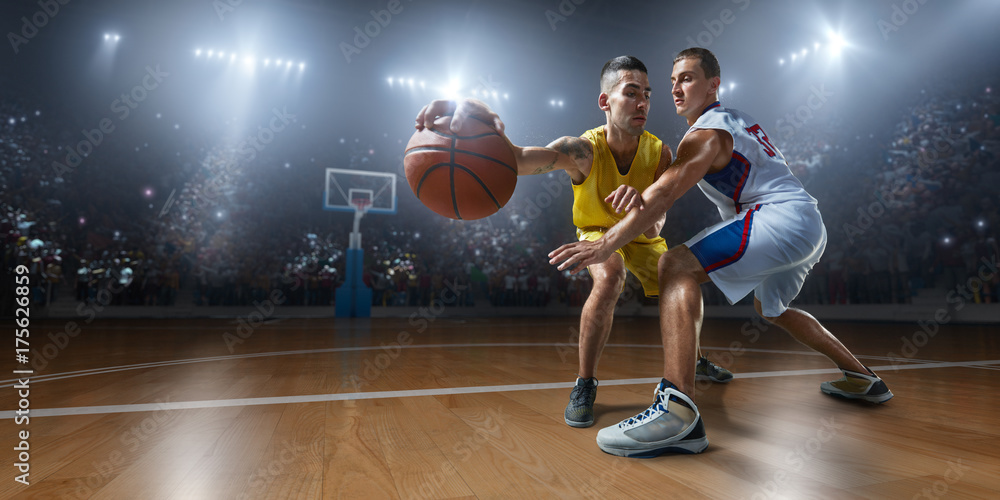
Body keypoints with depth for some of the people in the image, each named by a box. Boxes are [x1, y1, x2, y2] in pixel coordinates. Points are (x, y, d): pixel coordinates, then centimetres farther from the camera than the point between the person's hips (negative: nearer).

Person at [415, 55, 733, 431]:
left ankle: (693, 358, 39)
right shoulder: (584, 151, -35)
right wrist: (482, 120, -75)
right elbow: (519, 158, -54)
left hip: (640, 237, 4)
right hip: (597, 231, -4)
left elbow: (655, 226, -31)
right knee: (609, 280, -34)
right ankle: (584, 385, -19)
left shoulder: (659, 153, -25)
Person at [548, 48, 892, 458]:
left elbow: (665, 194, -19)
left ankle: (678, 411, -40)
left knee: (677, 266, -26)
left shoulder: (708, 133, -8)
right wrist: (640, 190, 8)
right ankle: (862, 379, 44)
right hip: (811, 226, 10)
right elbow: (675, 180, 25)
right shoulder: (736, 120, 22)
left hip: (782, 216, -10)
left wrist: (604, 245, -23)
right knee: (771, 308, 32)